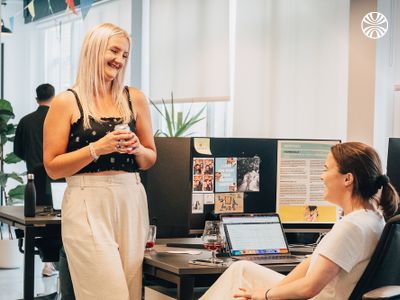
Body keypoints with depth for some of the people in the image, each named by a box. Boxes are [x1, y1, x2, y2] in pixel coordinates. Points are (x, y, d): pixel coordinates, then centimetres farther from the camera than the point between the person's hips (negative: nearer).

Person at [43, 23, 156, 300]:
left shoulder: (134, 98, 12)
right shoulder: (67, 102, 1)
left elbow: (150, 159, 19)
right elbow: (53, 168, -3)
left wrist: (136, 148, -3)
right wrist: (97, 148, -13)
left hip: (131, 202, 4)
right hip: (89, 205, -4)